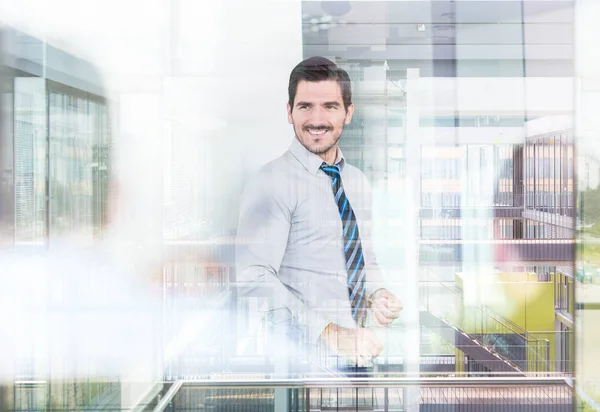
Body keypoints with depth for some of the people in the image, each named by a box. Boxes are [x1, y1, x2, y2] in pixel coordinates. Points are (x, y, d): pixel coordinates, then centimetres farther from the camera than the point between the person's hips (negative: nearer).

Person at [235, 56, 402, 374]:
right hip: (304, 357, -6)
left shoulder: (358, 183, 10)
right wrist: (328, 333, -27)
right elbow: (254, 279, -22)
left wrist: (377, 294, 0)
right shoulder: (270, 184, -13)